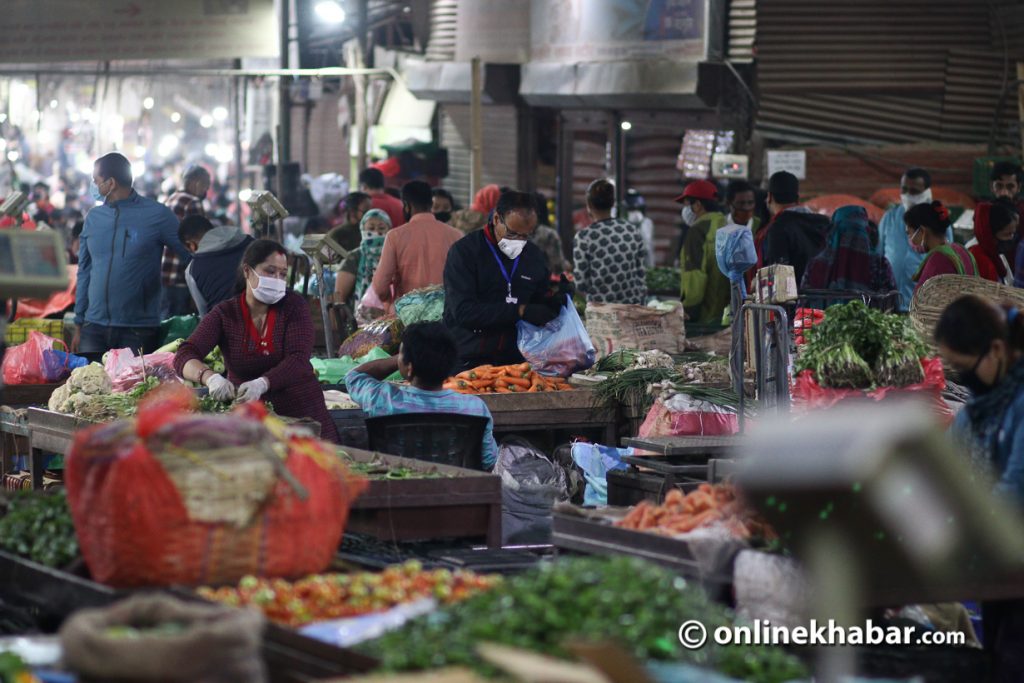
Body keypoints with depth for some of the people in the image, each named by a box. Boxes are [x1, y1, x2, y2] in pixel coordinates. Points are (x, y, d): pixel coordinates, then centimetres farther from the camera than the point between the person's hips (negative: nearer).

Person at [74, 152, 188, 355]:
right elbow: (84, 272, 16)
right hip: (94, 328, 4)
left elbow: (194, 258, 0)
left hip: (138, 331, -4)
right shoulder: (94, 217, 10)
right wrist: (79, 324, 13)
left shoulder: (157, 215, -4)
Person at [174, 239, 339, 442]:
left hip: (302, 414, 0)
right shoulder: (225, 314, -1)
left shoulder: (294, 305, -2)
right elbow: (184, 357, -13)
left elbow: (298, 360, -15)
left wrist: (262, 383, -35)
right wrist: (210, 377, -36)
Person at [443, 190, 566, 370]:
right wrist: (520, 311, -23)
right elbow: (463, 311, -20)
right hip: (468, 361, -4)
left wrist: (556, 300, -3)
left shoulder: (534, 254, 9)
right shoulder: (465, 251, -9)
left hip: (514, 360, 4)